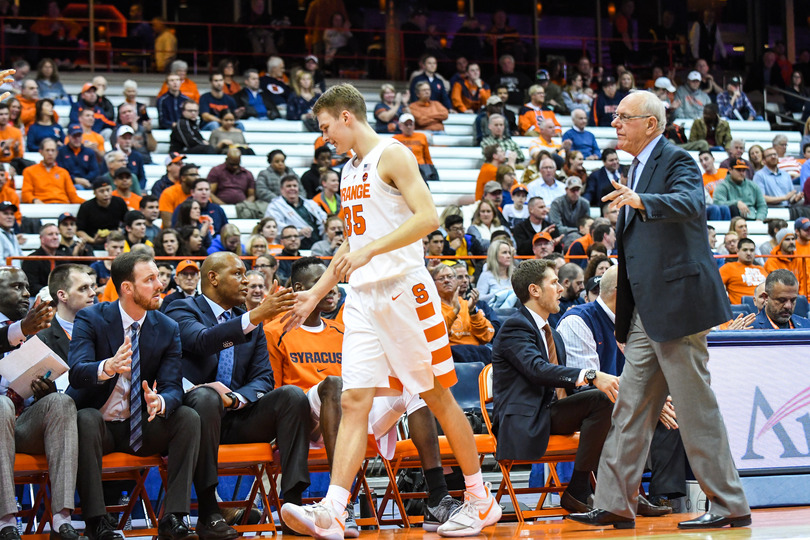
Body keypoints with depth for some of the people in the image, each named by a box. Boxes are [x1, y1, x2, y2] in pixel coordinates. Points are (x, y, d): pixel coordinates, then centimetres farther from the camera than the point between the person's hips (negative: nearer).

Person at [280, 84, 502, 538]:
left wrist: (369, 250, -25)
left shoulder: (393, 155, -6)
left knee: (438, 397, 1)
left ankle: (482, 501, 13)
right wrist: (315, 294, 24)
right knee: (354, 401, -4)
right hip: (363, 297, 7)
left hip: (404, 290, -7)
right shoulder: (350, 171, 19)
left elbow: (428, 217, -19)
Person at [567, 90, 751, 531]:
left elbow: (689, 203, -29)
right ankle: (614, 505, 12)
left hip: (677, 303, -9)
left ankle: (730, 507, 4)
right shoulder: (638, 169, 20)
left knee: (696, 409, -5)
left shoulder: (678, 162, -7)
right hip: (646, 312, 9)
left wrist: (641, 201, -47)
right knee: (630, 410, 8)